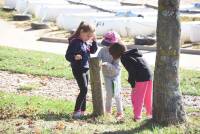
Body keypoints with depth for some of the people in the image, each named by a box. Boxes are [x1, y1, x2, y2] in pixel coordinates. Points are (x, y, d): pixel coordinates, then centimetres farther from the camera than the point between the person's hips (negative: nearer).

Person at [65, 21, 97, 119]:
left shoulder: (85, 42, 9)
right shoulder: (74, 42, -16)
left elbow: (93, 51, 18)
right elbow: (67, 56, -17)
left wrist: (94, 41, 3)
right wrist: (75, 57, -37)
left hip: (86, 69, 9)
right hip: (78, 69, -9)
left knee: (84, 91, 12)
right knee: (84, 90, -16)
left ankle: (82, 111, 21)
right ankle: (76, 112, -13)